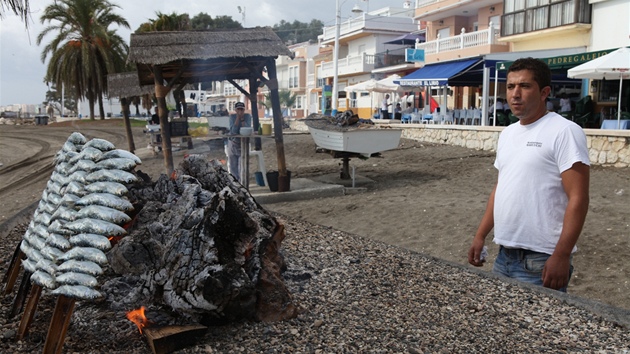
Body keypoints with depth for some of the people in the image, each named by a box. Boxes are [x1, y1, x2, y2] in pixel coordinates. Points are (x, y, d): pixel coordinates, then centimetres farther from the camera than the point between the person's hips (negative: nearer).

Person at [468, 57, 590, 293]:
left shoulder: (565, 132, -11)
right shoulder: (507, 134, 12)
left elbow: (578, 198, -15)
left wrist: (561, 256, -20)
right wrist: (480, 236, 14)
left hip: (541, 260, -7)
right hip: (504, 255, 7)